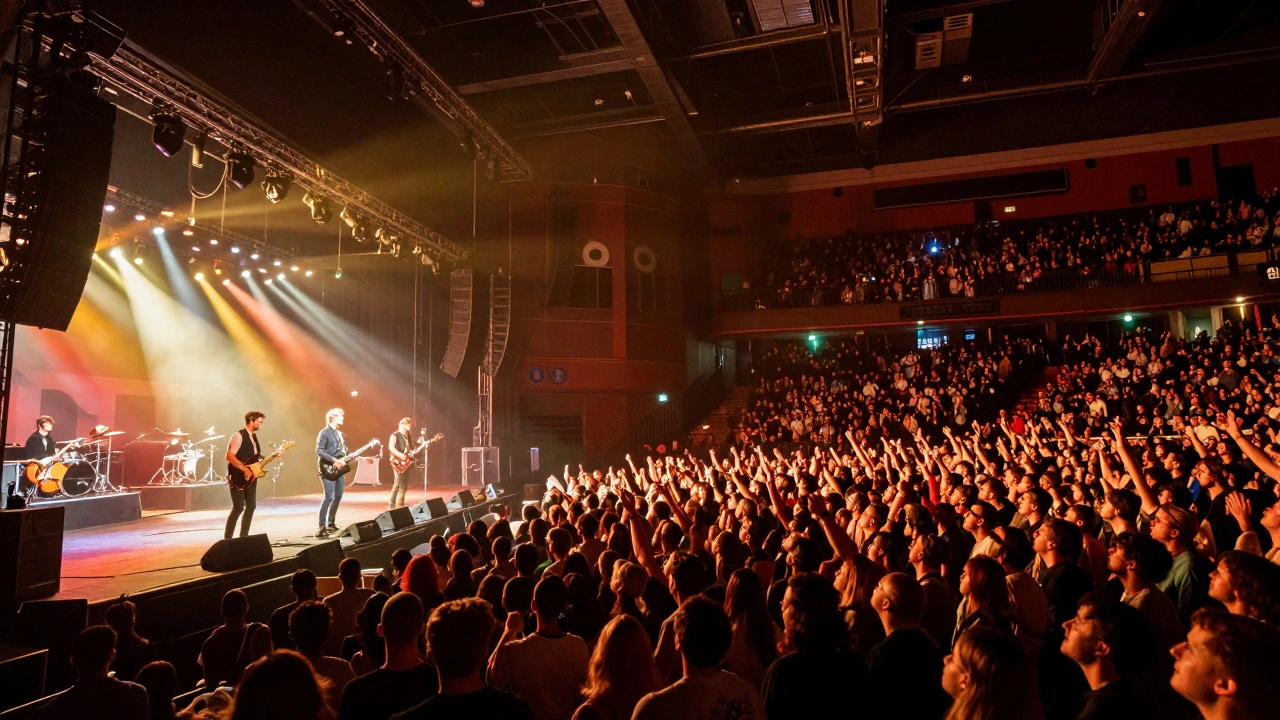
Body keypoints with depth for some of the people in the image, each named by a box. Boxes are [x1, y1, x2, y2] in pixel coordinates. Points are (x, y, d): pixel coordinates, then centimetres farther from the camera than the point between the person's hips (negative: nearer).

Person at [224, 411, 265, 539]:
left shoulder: (254, 436, 15)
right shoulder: (238, 436, -13)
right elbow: (229, 456, -21)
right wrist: (244, 469, -26)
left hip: (250, 477, 9)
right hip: (238, 478, -8)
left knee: (251, 506, 7)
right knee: (238, 508, -9)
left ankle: (243, 537, 16)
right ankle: (227, 539, 0)